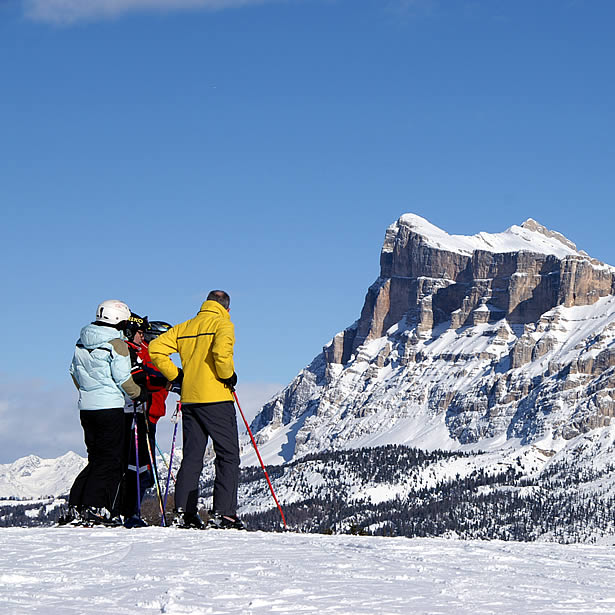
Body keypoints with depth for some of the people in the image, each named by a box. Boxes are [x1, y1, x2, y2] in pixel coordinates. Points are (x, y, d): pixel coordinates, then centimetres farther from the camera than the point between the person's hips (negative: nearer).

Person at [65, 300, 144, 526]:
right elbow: (123, 378, -12)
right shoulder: (116, 344, -10)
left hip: (86, 406, 7)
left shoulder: (82, 343, 11)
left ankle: (76, 507, 8)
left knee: (96, 459, 14)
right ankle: (93, 507, -11)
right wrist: (138, 393, 3)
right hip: (110, 407, -7)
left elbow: (74, 372, 18)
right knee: (110, 460, -3)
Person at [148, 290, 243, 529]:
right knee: (228, 456, -2)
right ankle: (223, 513, -10)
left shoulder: (184, 328, 16)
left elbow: (156, 348, 8)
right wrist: (228, 375, -8)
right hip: (216, 398, -6)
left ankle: (184, 512, 4)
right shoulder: (222, 324, -3)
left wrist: (175, 375, 11)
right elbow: (222, 350, -23)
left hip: (189, 399, 6)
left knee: (192, 456, 10)